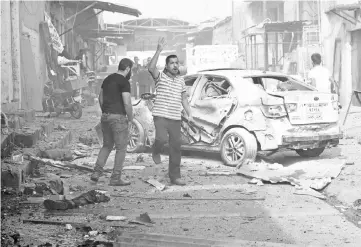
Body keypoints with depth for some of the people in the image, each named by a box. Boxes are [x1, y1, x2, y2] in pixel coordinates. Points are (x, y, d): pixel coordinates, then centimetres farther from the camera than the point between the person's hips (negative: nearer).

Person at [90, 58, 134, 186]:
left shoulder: (107, 79, 13)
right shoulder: (125, 82, -13)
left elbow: (101, 98, 19)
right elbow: (127, 103, -20)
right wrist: (130, 117, -3)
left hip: (105, 117, 8)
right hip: (118, 118, -8)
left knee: (107, 146, 21)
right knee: (121, 149, 3)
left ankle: (97, 172, 9)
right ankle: (115, 178, 4)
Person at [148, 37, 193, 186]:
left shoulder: (181, 80, 14)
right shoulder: (160, 77, -2)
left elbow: (184, 98, 20)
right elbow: (151, 68, -24)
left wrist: (189, 114, 9)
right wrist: (159, 51, -29)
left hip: (175, 119, 5)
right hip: (161, 116, -5)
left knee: (176, 147, 4)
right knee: (162, 138, -27)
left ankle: (174, 177, 11)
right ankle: (156, 151, 9)